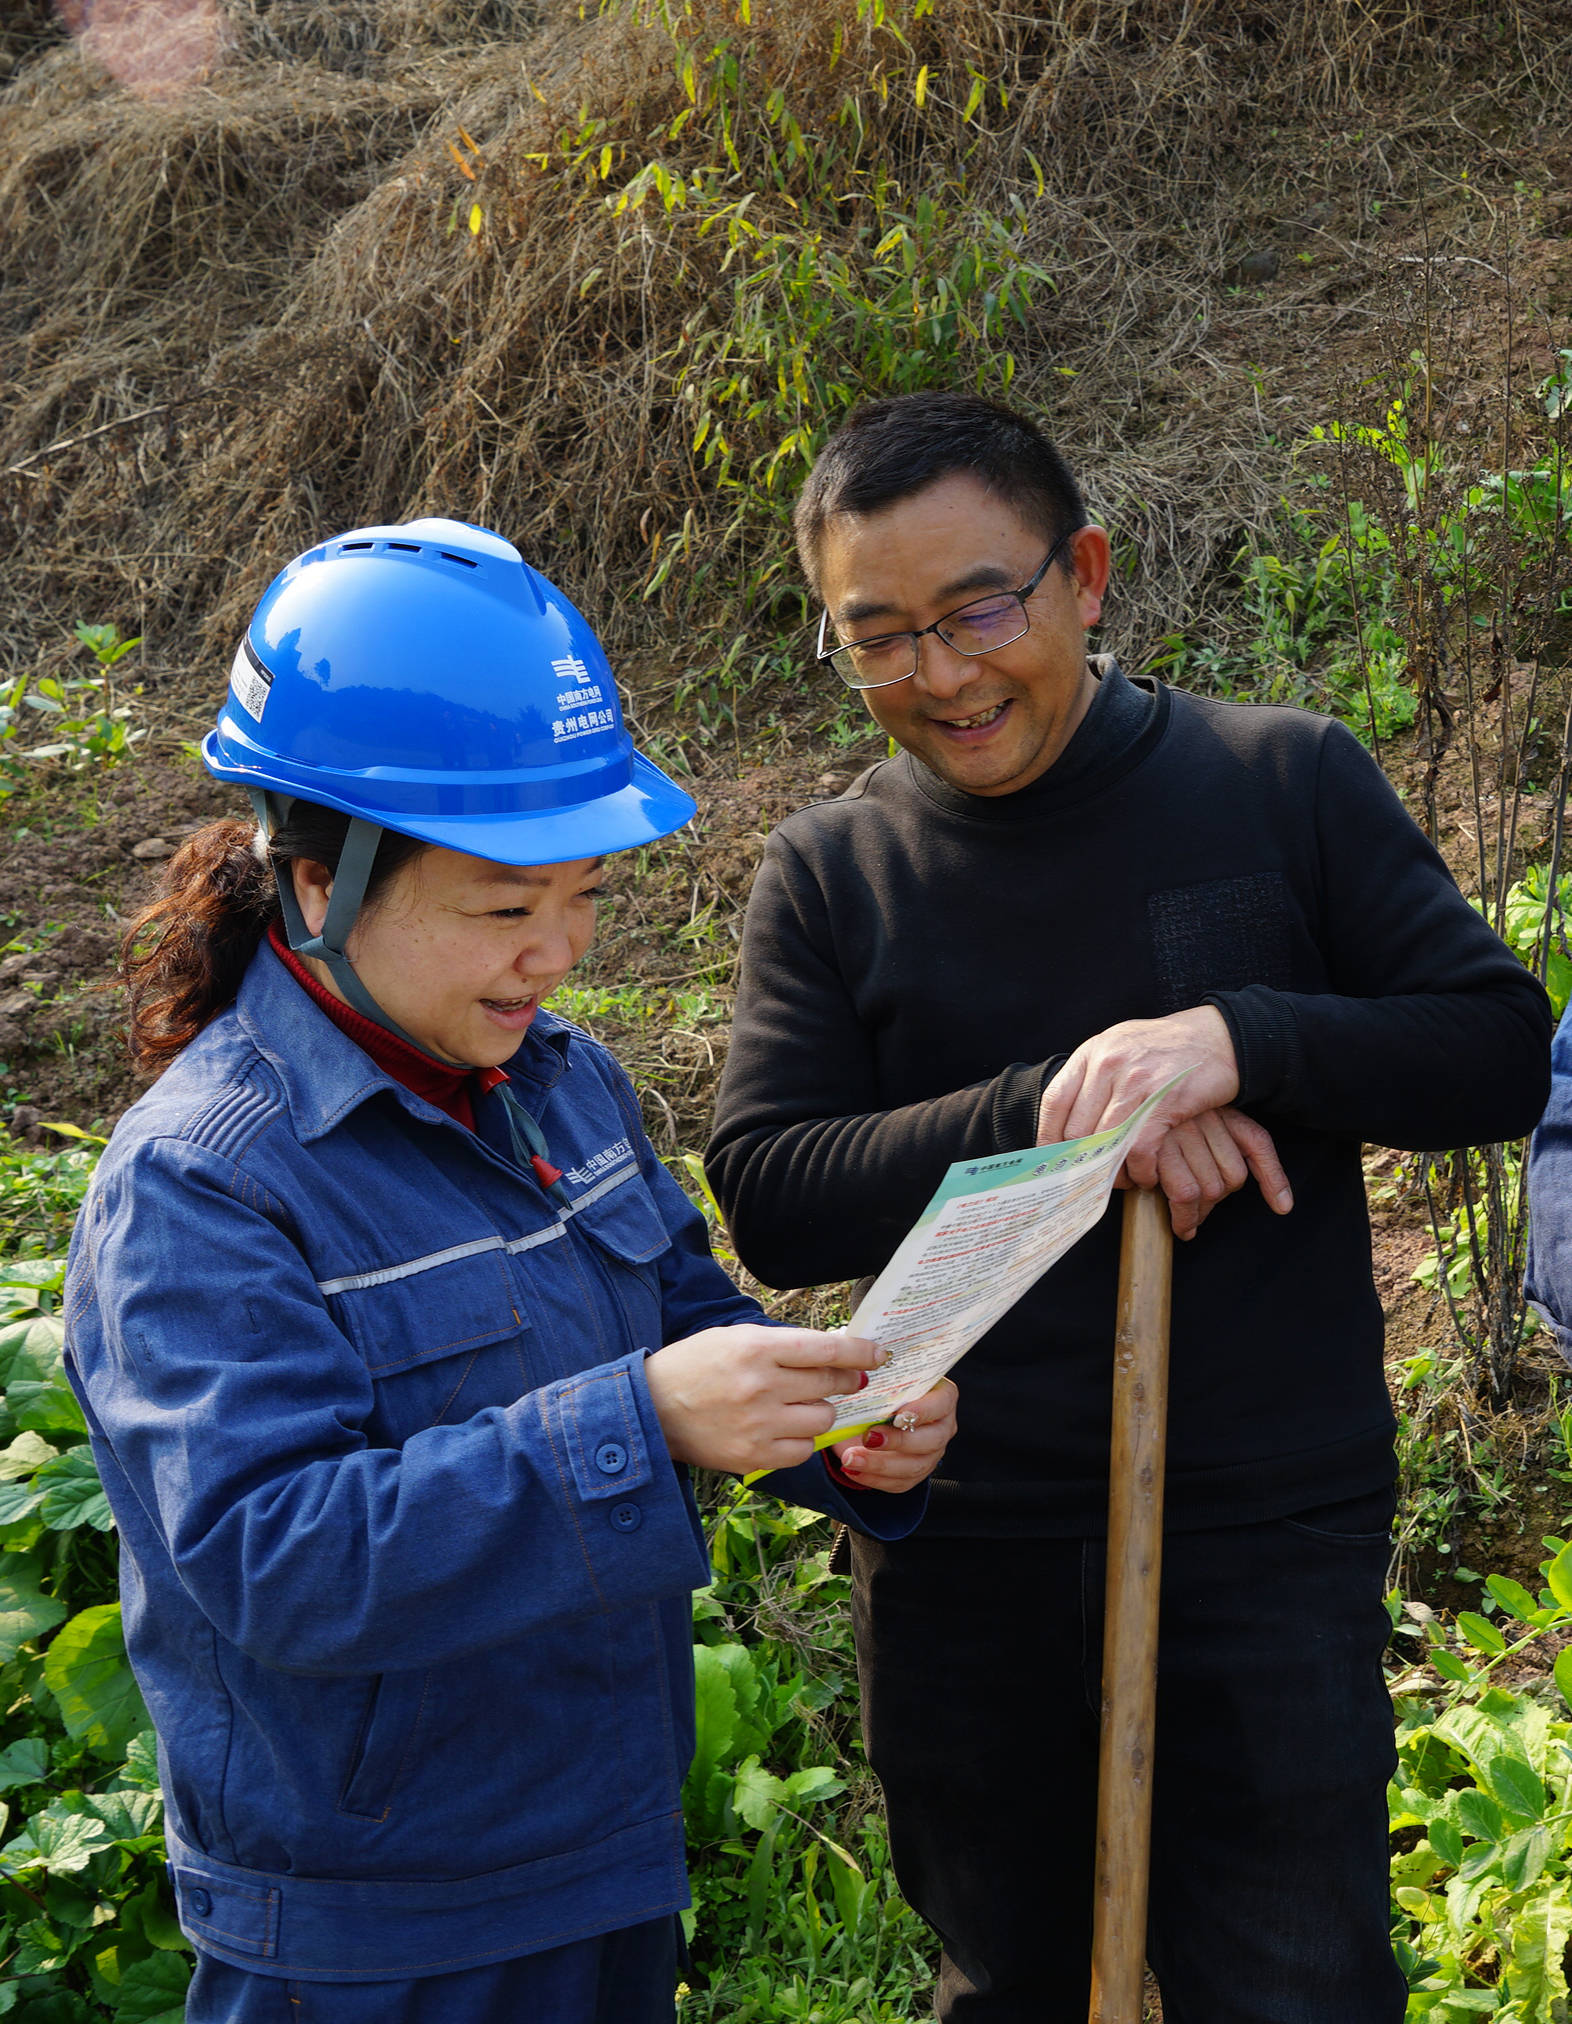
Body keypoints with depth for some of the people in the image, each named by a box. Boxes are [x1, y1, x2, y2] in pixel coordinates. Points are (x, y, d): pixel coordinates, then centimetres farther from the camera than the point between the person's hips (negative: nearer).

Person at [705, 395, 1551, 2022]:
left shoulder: (1288, 783, -3)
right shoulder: (827, 873, 0)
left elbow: (1502, 1054, -5)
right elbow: (770, 1199, -8)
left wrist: (1240, 1038, -22)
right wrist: (1044, 1111, -21)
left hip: (1268, 1527, -1)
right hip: (962, 1547, 2)